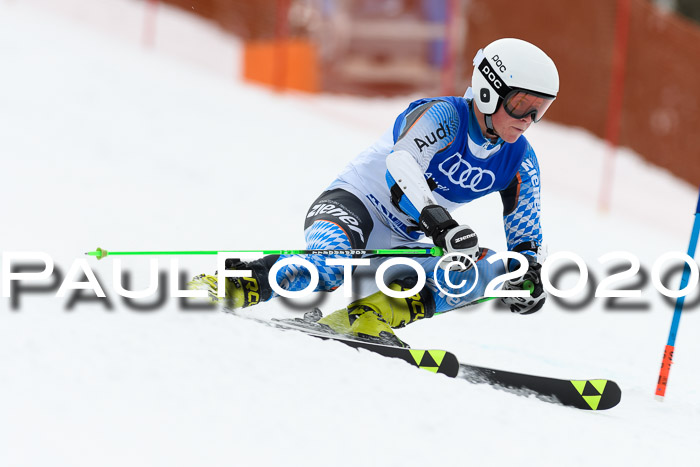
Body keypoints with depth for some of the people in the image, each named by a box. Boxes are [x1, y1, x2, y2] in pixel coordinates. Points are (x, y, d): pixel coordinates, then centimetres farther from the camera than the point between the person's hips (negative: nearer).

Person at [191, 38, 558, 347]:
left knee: (485, 273, -18)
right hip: (351, 205, -7)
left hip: (398, 247, 7)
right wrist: (439, 223, -50)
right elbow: (401, 166, -34)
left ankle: (369, 317, -24)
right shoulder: (445, 116, -16)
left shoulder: (520, 162, 2)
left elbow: (526, 237, 11)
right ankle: (239, 283, -27)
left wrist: (528, 275, -13)